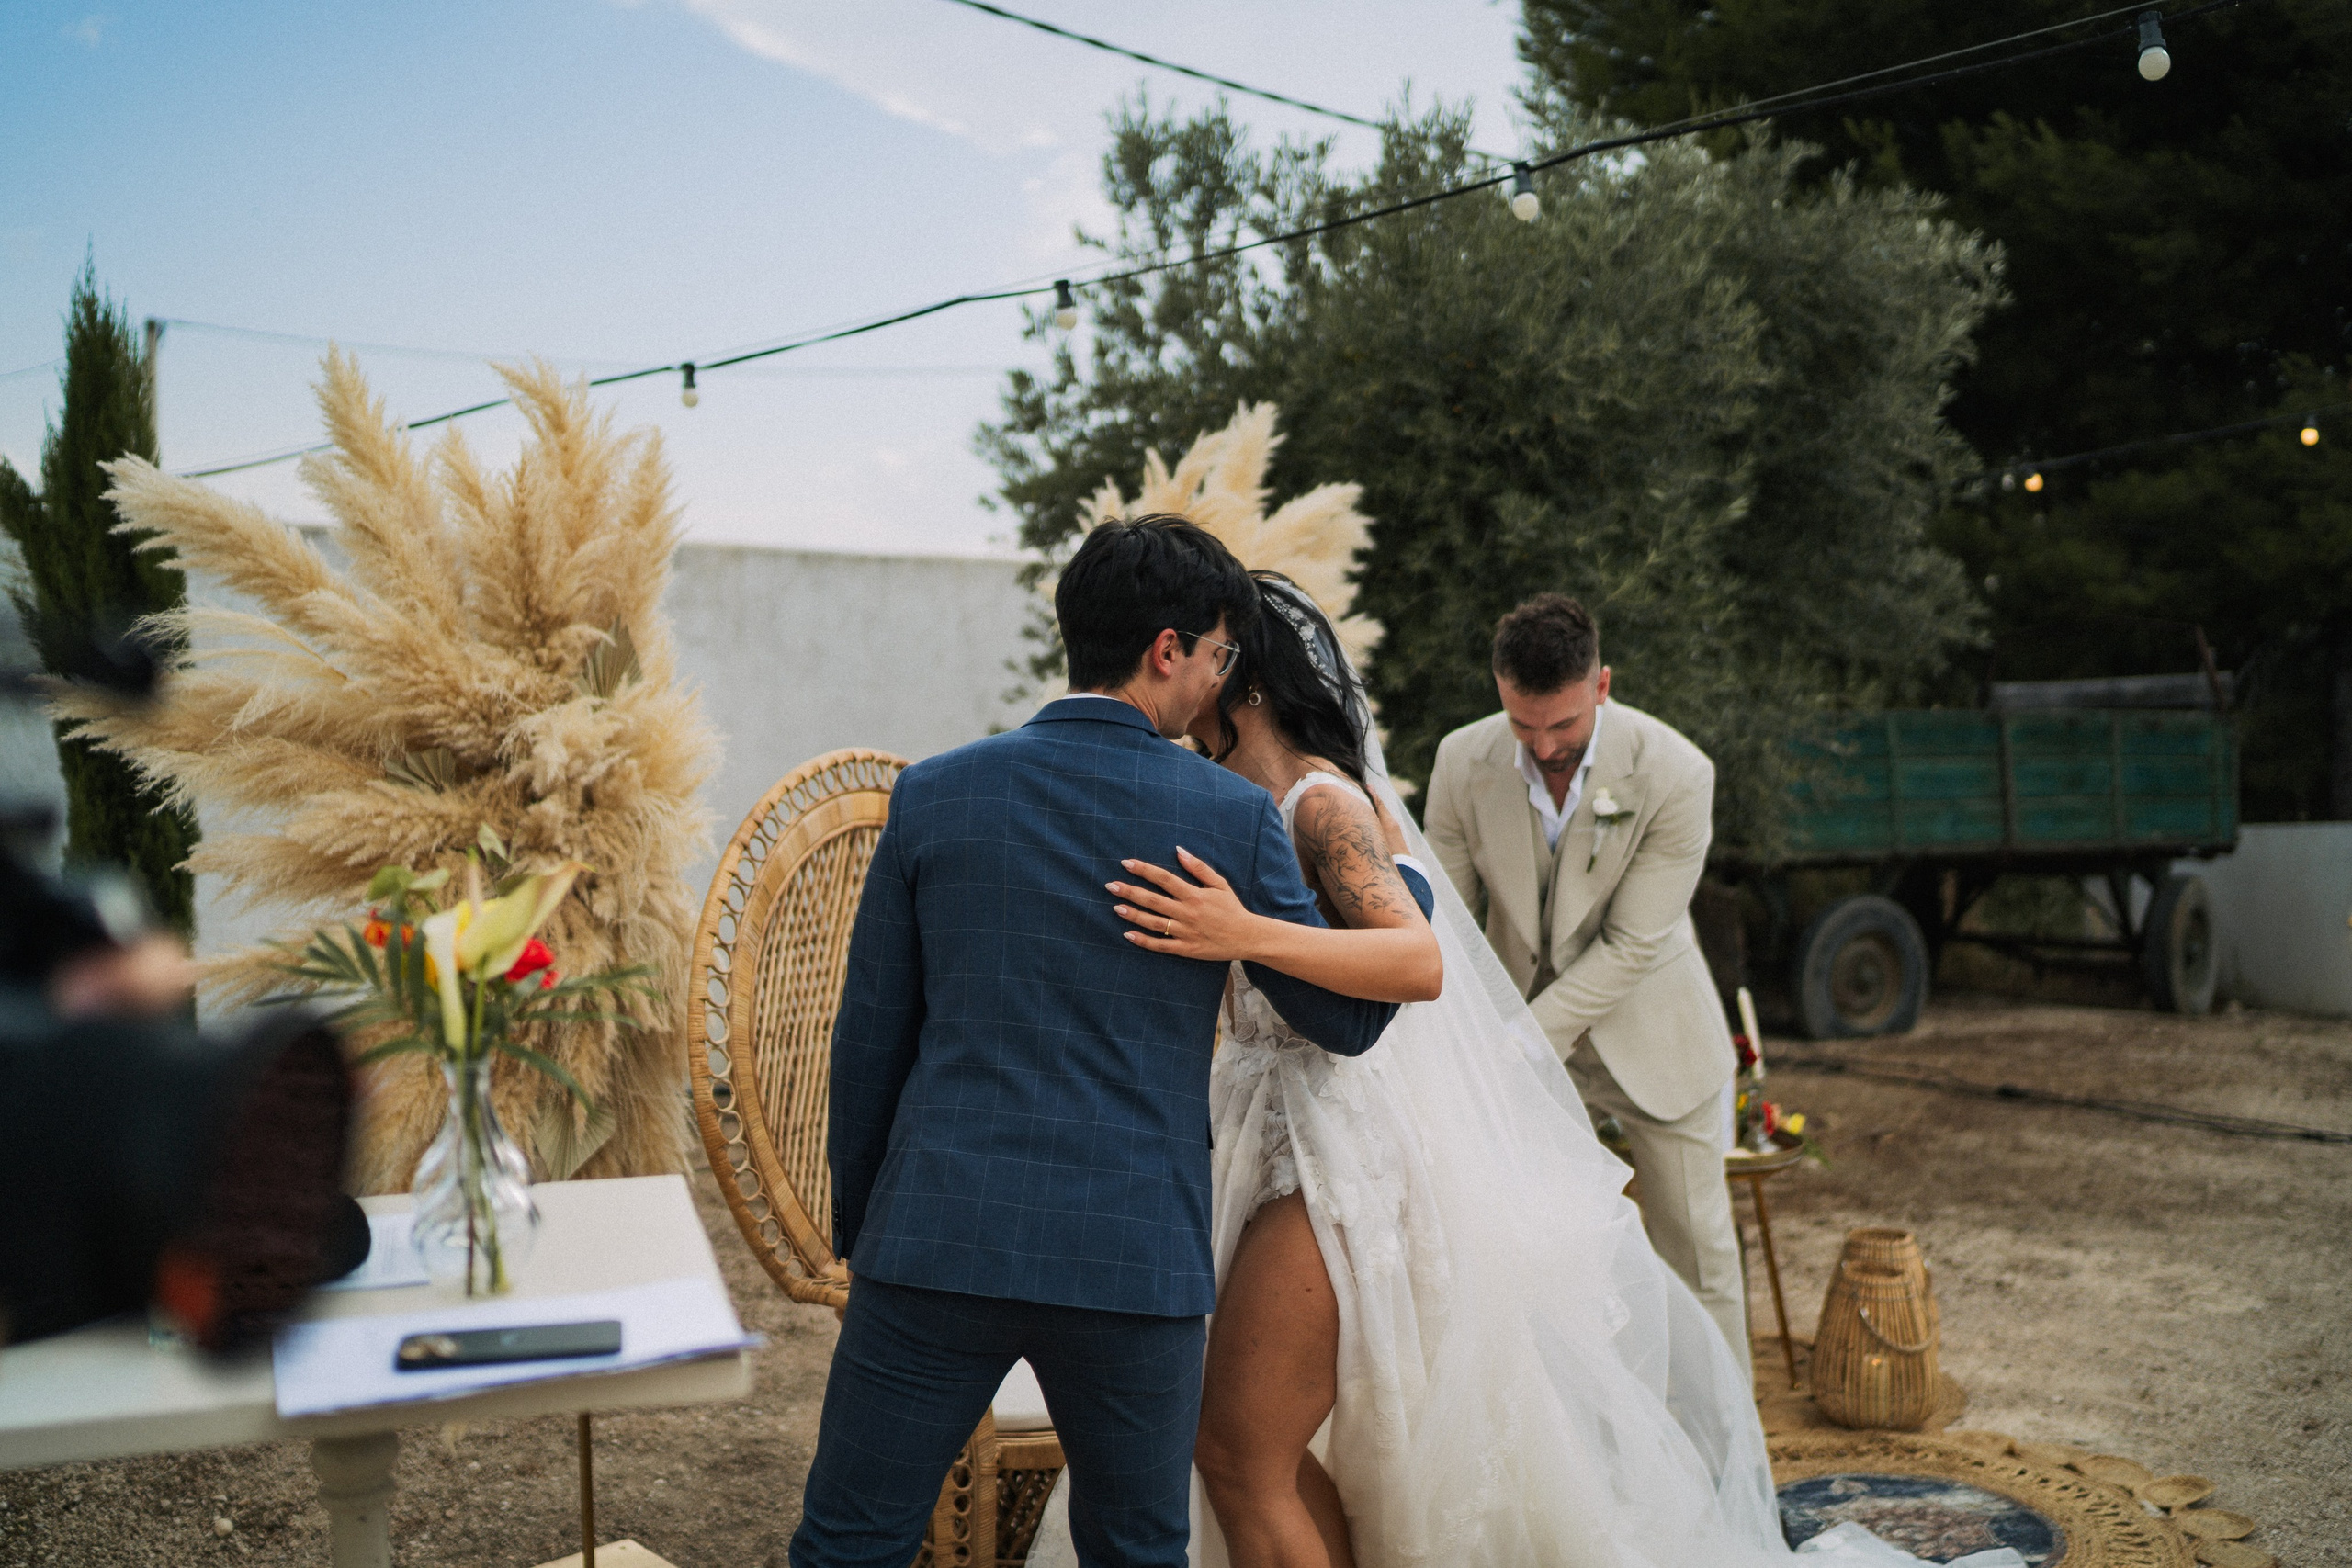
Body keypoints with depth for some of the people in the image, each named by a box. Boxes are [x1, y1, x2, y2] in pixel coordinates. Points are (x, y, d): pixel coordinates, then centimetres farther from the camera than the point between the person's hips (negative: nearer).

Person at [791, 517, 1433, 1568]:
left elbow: (870, 1039, 5)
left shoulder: (933, 793, 0)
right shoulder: (1234, 818, -4)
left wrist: (857, 1226, 18)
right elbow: (1346, 1019, 7)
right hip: (1136, 1259, 0)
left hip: (939, 1239, 1)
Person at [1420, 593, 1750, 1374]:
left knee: (1698, 1247, 9)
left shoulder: (1676, 775, -24)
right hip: (1522, 1029, 2)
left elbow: (1632, 946, -23)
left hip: (1649, 1033, -2)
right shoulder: (1462, 762, -15)